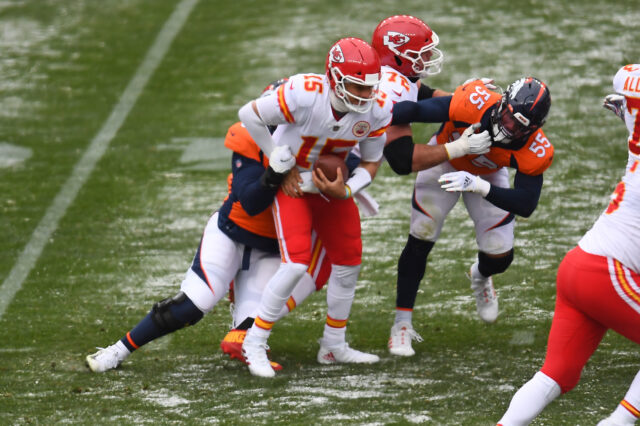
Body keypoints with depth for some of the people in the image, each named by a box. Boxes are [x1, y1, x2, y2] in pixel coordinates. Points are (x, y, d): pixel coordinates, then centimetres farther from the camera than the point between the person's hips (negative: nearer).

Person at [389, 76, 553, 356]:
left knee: (500, 257, 0)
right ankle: (402, 323, 8)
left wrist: (478, 186, -47)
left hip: (487, 175, 2)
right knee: (420, 241, -6)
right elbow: (411, 111, -39)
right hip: (444, 162, -2)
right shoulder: (474, 102, -42)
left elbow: (525, 205, -34)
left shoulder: (535, 152, -34)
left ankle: (480, 277, 40)